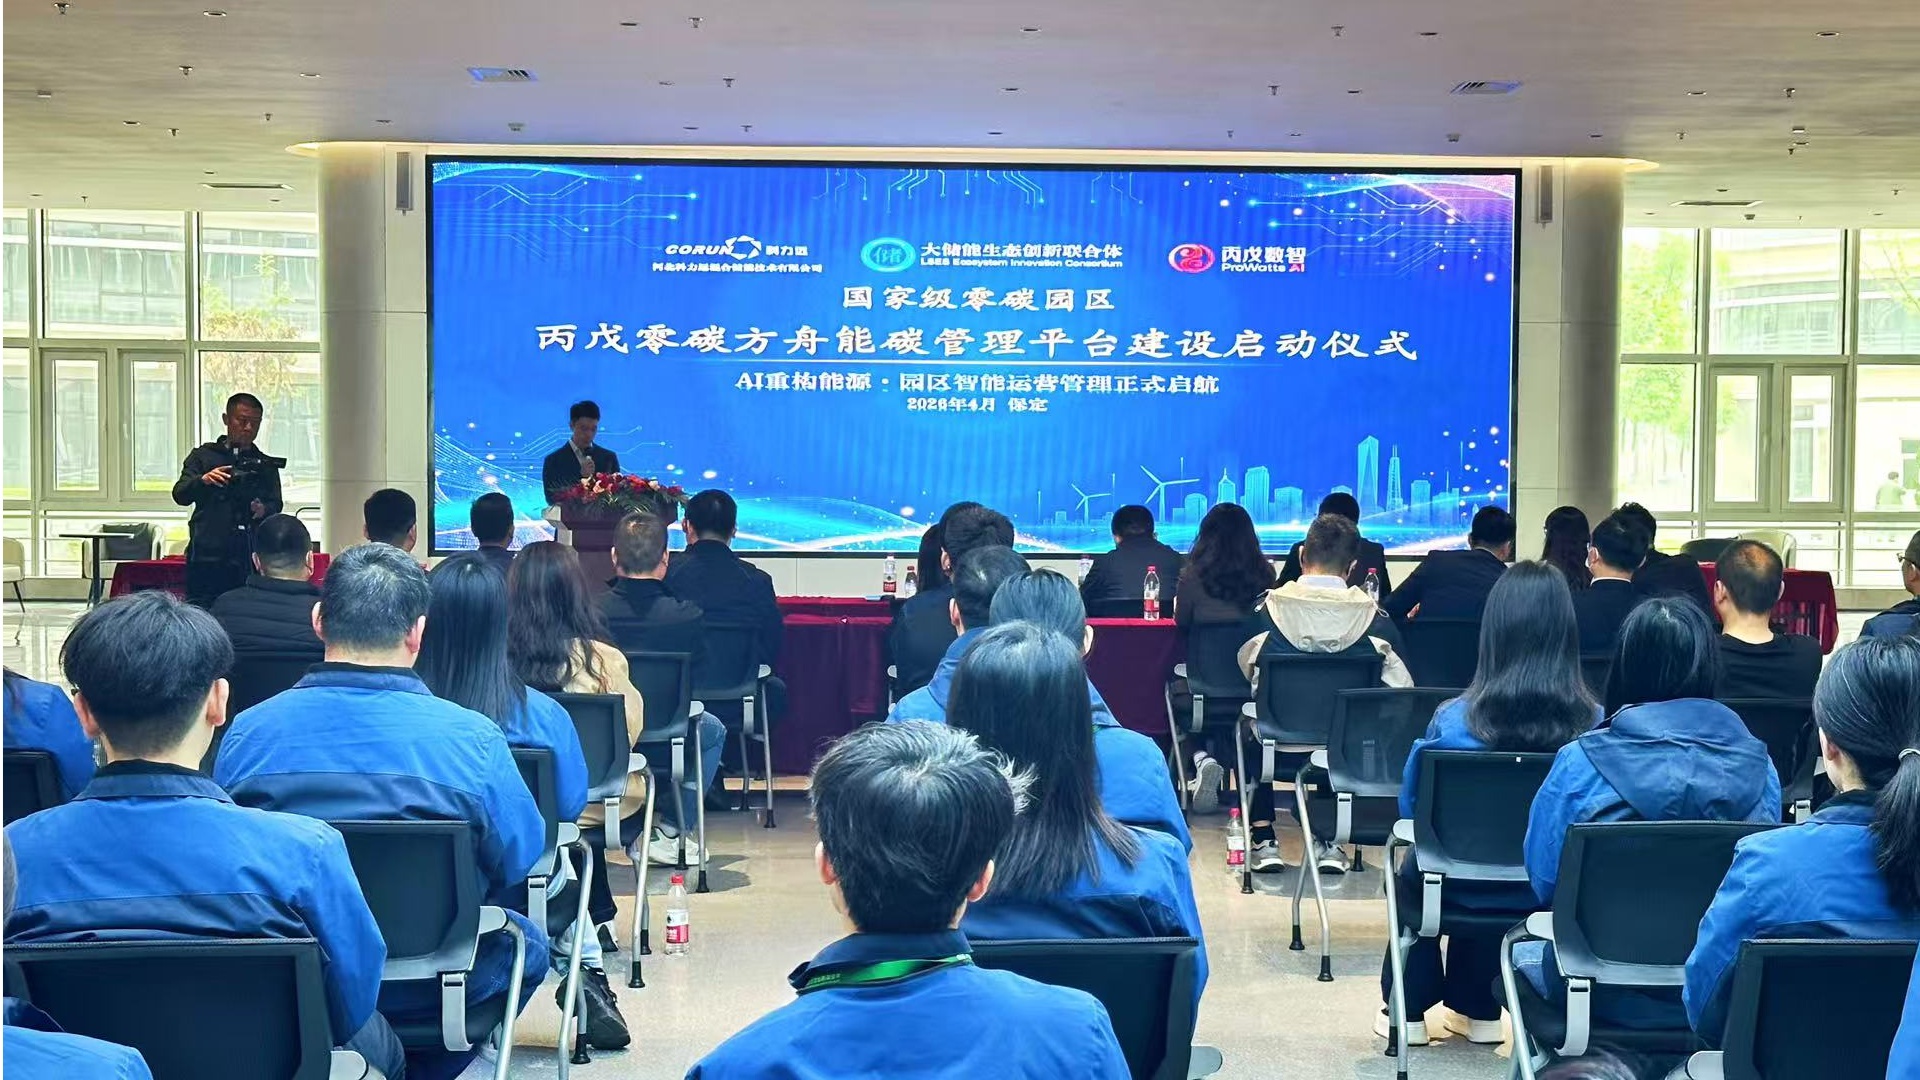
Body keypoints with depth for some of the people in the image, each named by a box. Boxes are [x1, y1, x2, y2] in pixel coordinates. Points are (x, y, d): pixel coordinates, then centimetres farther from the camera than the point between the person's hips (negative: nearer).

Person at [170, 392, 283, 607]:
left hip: (250, 560, 1)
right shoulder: (203, 455, 13)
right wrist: (203, 480, -21)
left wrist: (264, 509, -18)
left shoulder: (265, 465, 17)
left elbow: (276, 505, 6)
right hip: (206, 557, -1)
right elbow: (180, 495, 1)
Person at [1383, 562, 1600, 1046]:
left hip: (1465, 886, -2)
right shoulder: (1594, 724, -18)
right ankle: (1478, 1010, 46)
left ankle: (1408, 1010, 43)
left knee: (1413, 874, 35)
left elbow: (1412, 806, -4)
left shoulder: (1455, 720, -22)